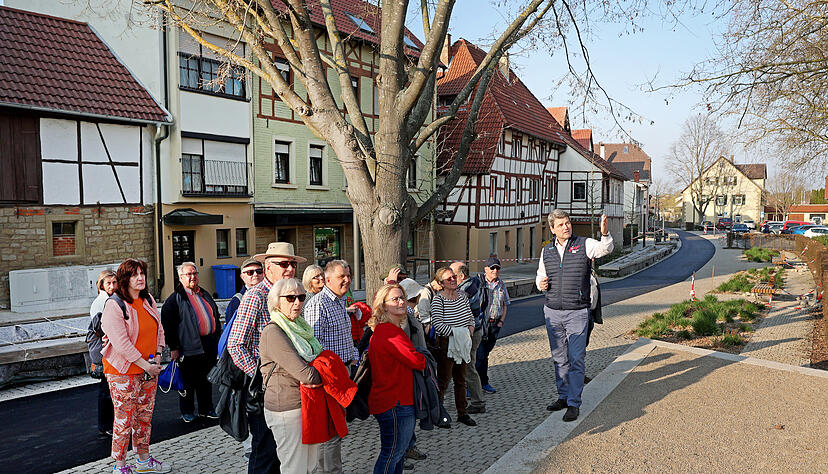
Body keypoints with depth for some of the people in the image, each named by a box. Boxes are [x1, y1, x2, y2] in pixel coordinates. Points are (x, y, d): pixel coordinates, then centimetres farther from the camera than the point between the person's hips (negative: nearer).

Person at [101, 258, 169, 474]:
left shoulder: (148, 300, 7)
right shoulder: (114, 305, -14)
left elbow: (159, 329, 14)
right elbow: (121, 342, -19)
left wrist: (157, 356, 1)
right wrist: (144, 364, -17)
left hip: (148, 369, 7)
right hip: (123, 371, -6)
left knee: (145, 416, 15)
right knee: (124, 419, 2)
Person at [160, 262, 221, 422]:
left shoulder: (205, 295, 14)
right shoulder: (175, 299, -5)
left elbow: (215, 317, 21)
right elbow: (167, 324, -9)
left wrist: (218, 337, 15)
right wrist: (173, 347, -13)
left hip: (209, 346, 6)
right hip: (189, 347, -5)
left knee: (206, 380, 14)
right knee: (188, 382, 5)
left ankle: (206, 409, 26)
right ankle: (187, 411, 21)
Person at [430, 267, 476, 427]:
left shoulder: (462, 295, 7)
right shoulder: (438, 300, -14)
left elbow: (470, 316, 15)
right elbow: (437, 324, -22)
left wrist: (470, 329, -3)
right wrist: (457, 333, -20)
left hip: (462, 344, 7)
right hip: (446, 343, -6)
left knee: (461, 379, 15)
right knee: (443, 380, 0)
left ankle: (462, 413, 26)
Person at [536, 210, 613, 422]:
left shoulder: (584, 244, -3)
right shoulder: (547, 251, 8)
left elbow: (605, 249, -23)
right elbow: (541, 275, 20)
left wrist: (604, 233, -43)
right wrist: (540, 283, -3)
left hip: (577, 312, -4)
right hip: (552, 312, 4)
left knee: (576, 359, -2)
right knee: (559, 358, 12)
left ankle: (574, 404, 8)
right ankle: (563, 396, 26)